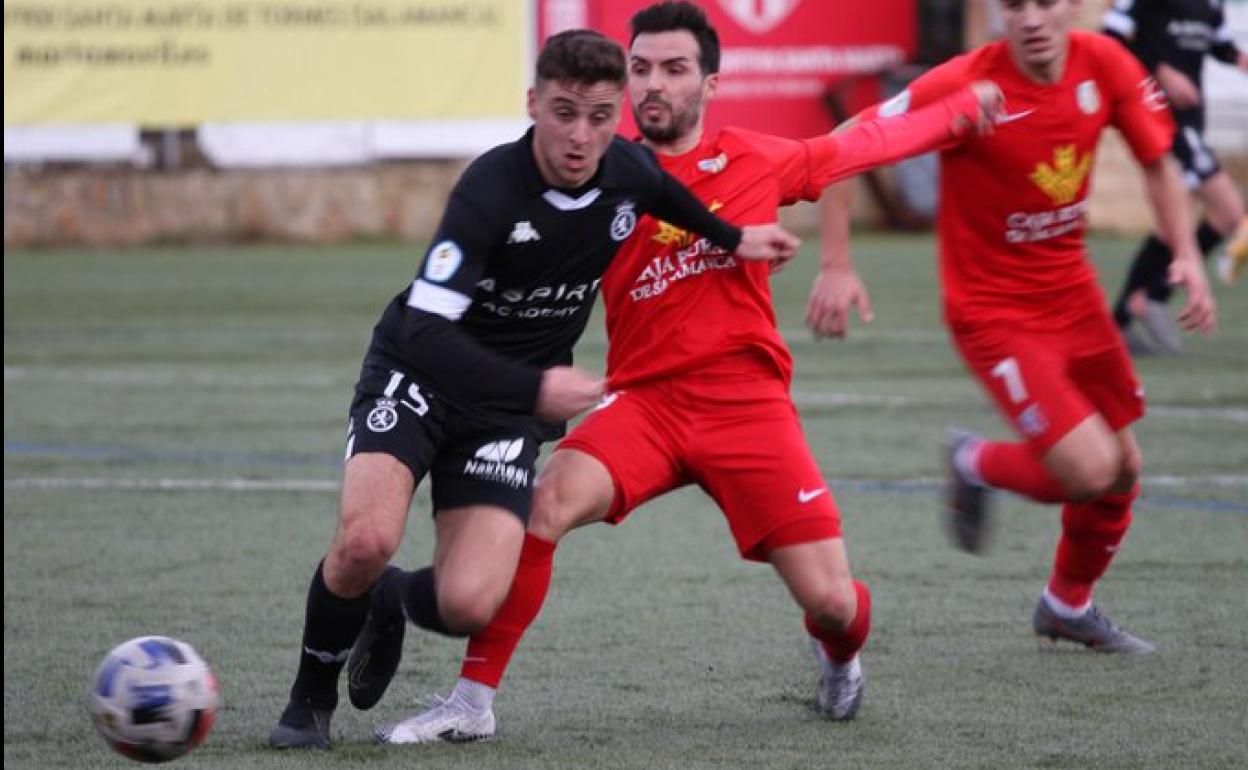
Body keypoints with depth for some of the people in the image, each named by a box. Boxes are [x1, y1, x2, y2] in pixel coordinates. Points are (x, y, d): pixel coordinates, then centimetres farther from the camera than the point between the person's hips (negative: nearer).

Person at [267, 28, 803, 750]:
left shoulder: (631, 171, -10)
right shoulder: (492, 189, -26)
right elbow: (425, 331, -33)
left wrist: (730, 237, 19)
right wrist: (536, 388, -40)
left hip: (508, 412, 4)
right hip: (417, 376, -4)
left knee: (469, 604, -17)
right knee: (367, 539, -29)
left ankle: (391, 599, 21)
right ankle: (311, 699, -1)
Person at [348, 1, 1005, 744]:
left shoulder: (759, 161, 5)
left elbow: (861, 146, 22)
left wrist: (958, 112, 32)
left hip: (749, 400, 1)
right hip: (645, 398, -1)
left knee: (831, 599, -5)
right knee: (547, 502, -28)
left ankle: (840, 655, 36)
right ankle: (473, 702, -20)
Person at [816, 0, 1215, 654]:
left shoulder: (1104, 65, -9)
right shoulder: (966, 85, -24)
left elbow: (1158, 161, 6)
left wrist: (1186, 255, -7)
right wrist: (838, 266, -23)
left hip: (1073, 293, 6)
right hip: (993, 310, -6)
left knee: (1122, 468, 14)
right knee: (1088, 470, -17)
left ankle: (1068, 605, 41)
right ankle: (976, 465, 16)